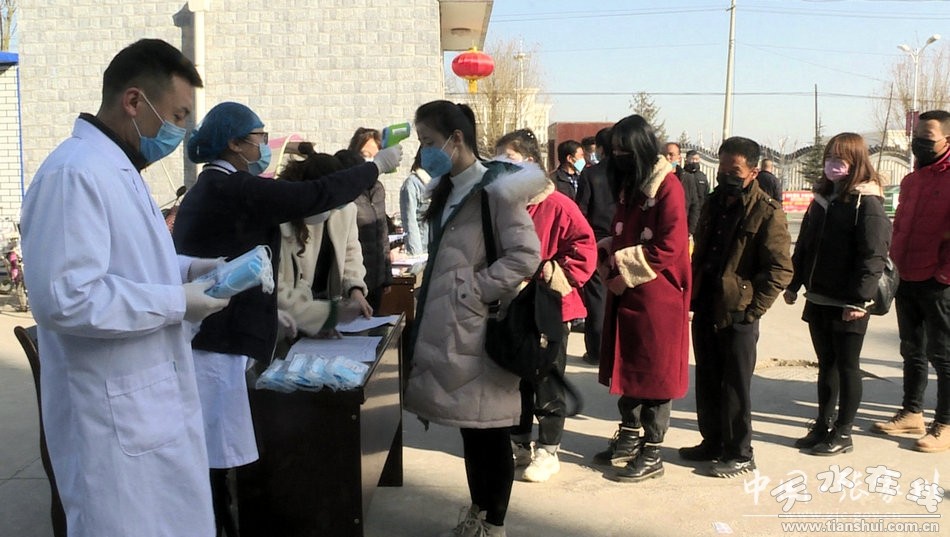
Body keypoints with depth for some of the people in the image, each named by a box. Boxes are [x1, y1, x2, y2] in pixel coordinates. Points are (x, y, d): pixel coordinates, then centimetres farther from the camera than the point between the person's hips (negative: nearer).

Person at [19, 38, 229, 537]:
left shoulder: (119, 169, 14)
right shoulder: (74, 174, -20)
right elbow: (64, 298, -28)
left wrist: (188, 268, 7)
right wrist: (177, 303, -20)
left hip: (155, 404, 10)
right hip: (117, 416, -10)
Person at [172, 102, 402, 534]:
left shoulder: (208, 189, 16)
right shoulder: (233, 188, -14)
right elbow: (316, 196, -15)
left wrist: (267, 311, 23)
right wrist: (377, 165, -3)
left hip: (208, 336, 10)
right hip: (215, 344, -10)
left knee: (210, 457, 14)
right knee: (214, 456, -3)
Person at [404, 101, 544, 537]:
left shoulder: (494, 189, -12)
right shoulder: (449, 190, 15)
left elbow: (526, 255, -18)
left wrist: (475, 289, -16)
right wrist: (432, 300, 12)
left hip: (481, 330, -8)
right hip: (451, 328, 8)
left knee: (489, 429, 2)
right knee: (470, 427, 15)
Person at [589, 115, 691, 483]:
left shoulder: (667, 186, -13)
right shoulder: (627, 184, 14)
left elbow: (668, 249, -18)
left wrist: (624, 271, -14)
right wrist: (607, 257, -1)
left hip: (656, 296, -8)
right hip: (624, 292, 8)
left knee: (654, 372, 2)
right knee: (627, 366, 14)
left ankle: (652, 453, 11)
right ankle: (629, 438, 28)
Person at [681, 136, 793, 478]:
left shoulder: (767, 213, -10)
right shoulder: (714, 204, 13)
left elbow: (780, 270, -13)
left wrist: (752, 309, -15)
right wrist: (694, 296, 13)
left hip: (738, 315, -7)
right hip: (705, 310, 7)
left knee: (735, 386, 2)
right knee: (707, 382, 15)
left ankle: (739, 454, 14)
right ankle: (712, 443, 29)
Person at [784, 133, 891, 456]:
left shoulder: (867, 202, -12)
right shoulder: (822, 199, 12)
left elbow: (873, 255, -18)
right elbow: (803, 246, 16)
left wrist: (859, 299, -21)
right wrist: (793, 284, 12)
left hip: (847, 304, -7)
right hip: (818, 299, 7)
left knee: (847, 366, 4)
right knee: (826, 364, 16)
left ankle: (843, 434, 14)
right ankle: (823, 426, 26)